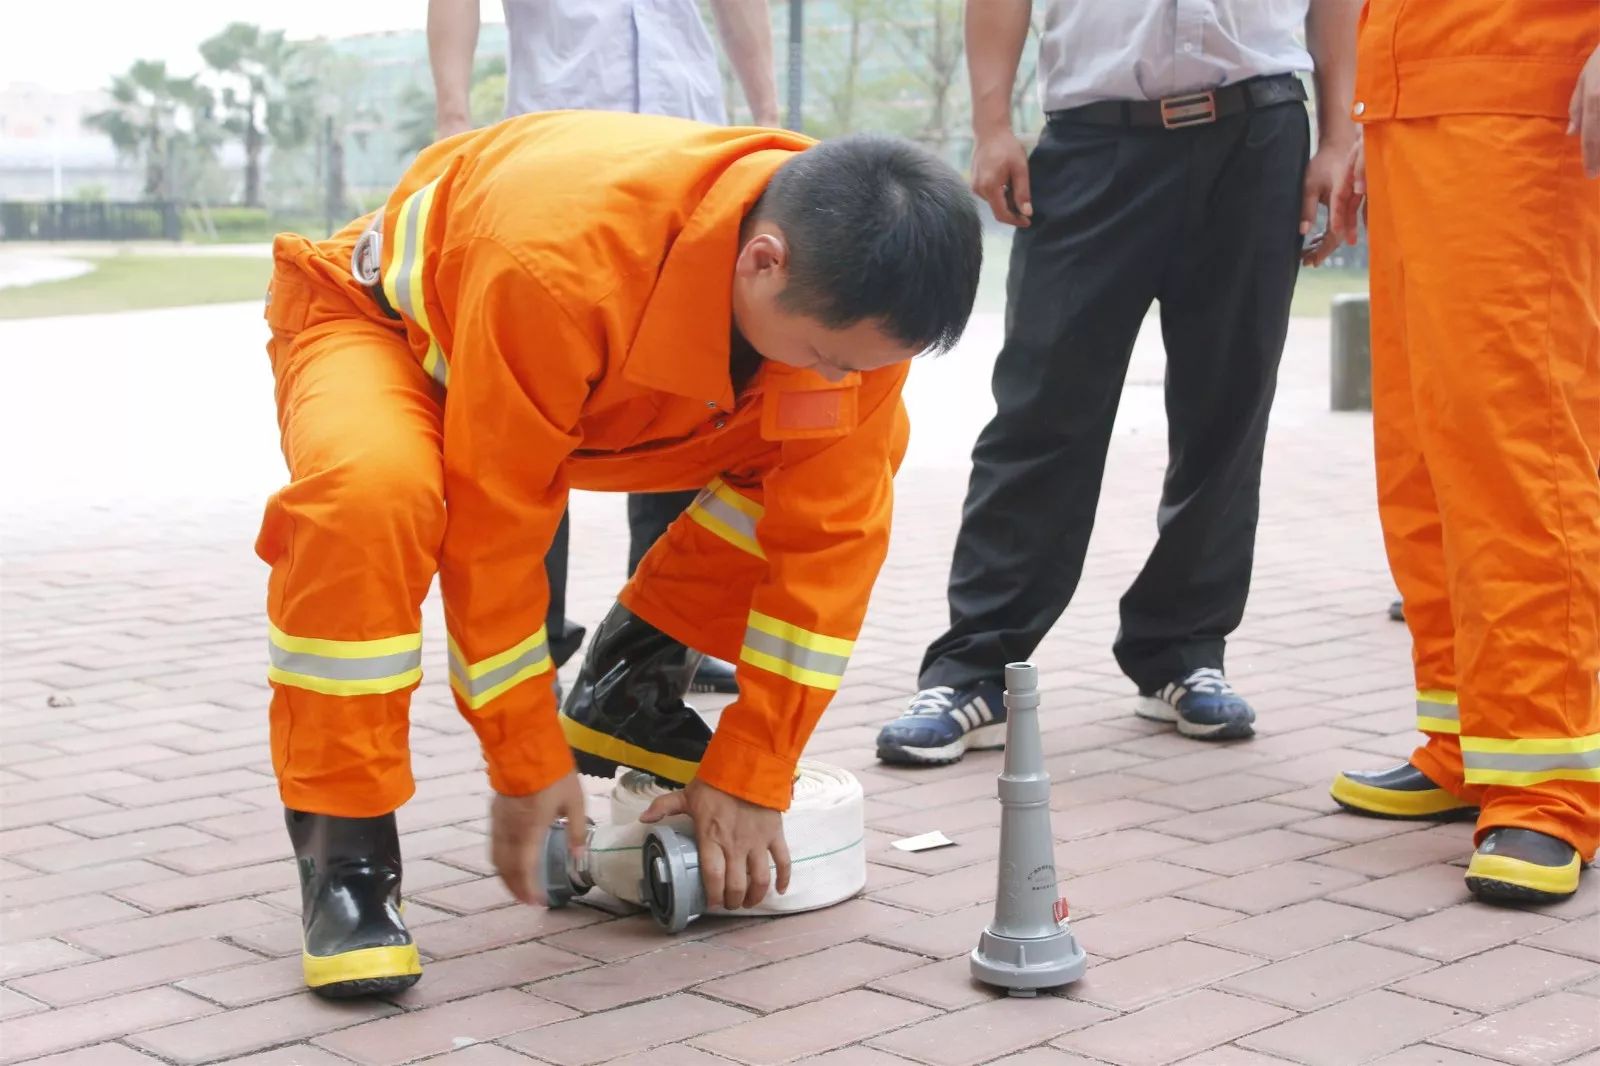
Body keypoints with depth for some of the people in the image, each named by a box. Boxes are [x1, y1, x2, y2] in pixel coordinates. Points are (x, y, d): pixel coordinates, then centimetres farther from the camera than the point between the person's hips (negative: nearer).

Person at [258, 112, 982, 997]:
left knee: (860, 457, -10)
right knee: (367, 492, -40)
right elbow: (495, 523, -34)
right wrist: (527, 768, -24)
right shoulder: (560, 260, -44)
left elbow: (829, 539, -19)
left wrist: (751, 780, -18)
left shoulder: (847, 293, -27)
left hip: (605, 387, 5)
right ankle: (344, 848, -22)